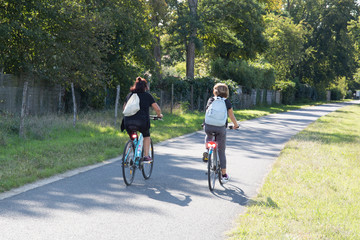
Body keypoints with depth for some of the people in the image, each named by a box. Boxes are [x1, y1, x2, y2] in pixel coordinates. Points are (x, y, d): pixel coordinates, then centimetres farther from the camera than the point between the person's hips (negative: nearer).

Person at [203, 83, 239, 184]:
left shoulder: (210, 100, 11)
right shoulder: (227, 102, 6)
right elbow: (231, 116, 14)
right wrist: (236, 125, 34)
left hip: (208, 126, 1)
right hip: (221, 128, -1)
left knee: (208, 136, 39)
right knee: (221, 152, 11)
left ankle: (207, 151, 12)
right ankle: (224, 175, 15)